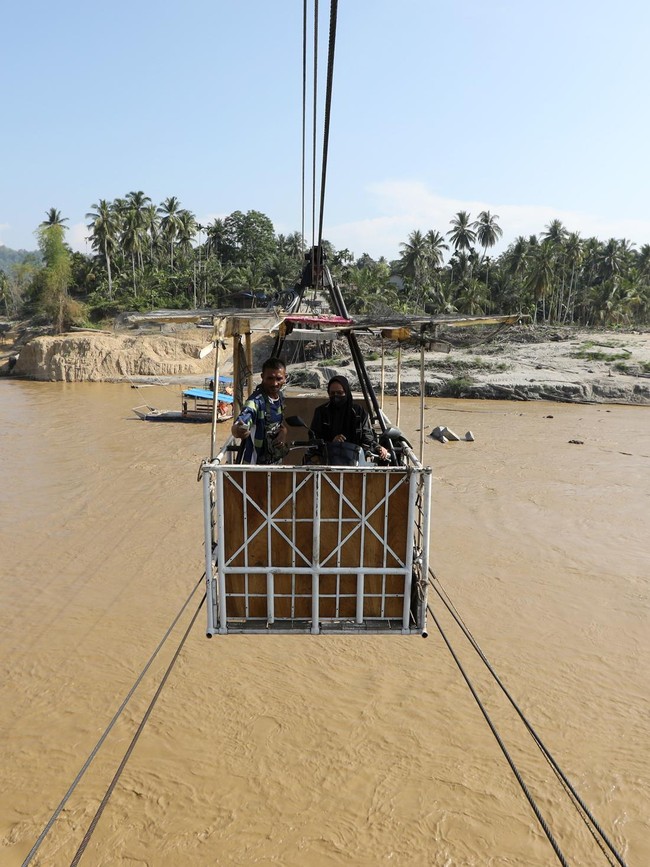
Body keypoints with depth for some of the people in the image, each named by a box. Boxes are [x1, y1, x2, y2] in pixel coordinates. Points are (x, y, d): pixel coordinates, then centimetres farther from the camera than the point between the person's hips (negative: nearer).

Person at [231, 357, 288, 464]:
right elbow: (237, 427, -42)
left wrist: (284, 430, -7)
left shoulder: (280, 396, -3)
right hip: (255, 463, -7)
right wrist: (237, 430, -65)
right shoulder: (256, 401, -26)